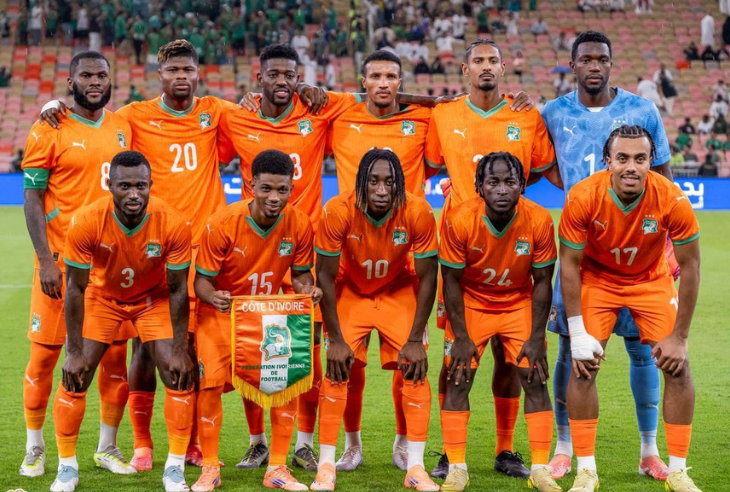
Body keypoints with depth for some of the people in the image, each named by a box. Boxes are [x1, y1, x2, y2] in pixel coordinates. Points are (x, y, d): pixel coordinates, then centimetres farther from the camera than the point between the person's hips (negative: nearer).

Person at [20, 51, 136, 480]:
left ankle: (108, 448, 18)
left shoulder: (123, 129, 10)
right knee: (46, 352, 0)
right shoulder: (48, 131, -4)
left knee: (116, 352, 5)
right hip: (62, 260, -4)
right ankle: (35, 448, 16)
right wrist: (46, 260, -14)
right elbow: (33, 198, -6)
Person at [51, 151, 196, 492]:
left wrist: (179, 350, -17)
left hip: (154, 299, 0)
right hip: (102, 297, 0)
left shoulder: (172, 224, -30)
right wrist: (75, 352, -19)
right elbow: (75, 288, -19)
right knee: (74, 379, -7)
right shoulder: (87, 222, -31)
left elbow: (177, 290, -17)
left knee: (179, 376, -11)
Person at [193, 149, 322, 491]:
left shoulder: (299, 225, -15)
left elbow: (301, 273, -1)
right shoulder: (222, 224, -23)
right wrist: (213, 296, -39)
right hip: (221, 314, -3)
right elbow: (202, 279, -16)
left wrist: (307, 289, -24)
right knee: (211, 383, -17)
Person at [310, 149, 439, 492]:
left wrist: (416, 339, -15)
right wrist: (336, 339, -17)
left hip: (400, 293, 1)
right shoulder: (338, 212, -30)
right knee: (336, 371, -10)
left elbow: (427, 278, -16)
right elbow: (325, 275, -18)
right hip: (350, 292, -1)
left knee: (415, 369, -8)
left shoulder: (418, 212, -28)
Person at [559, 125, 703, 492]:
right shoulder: (583, 198, -29)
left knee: (678, 368, -6)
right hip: (597, 279, -1)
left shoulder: (673, 200, -28)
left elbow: (690, 266, -16)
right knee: (583, 366, -12)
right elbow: (570, 264, -17)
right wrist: (577, 332, -18)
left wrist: (678, 336, -14)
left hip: (652, 280, 1)